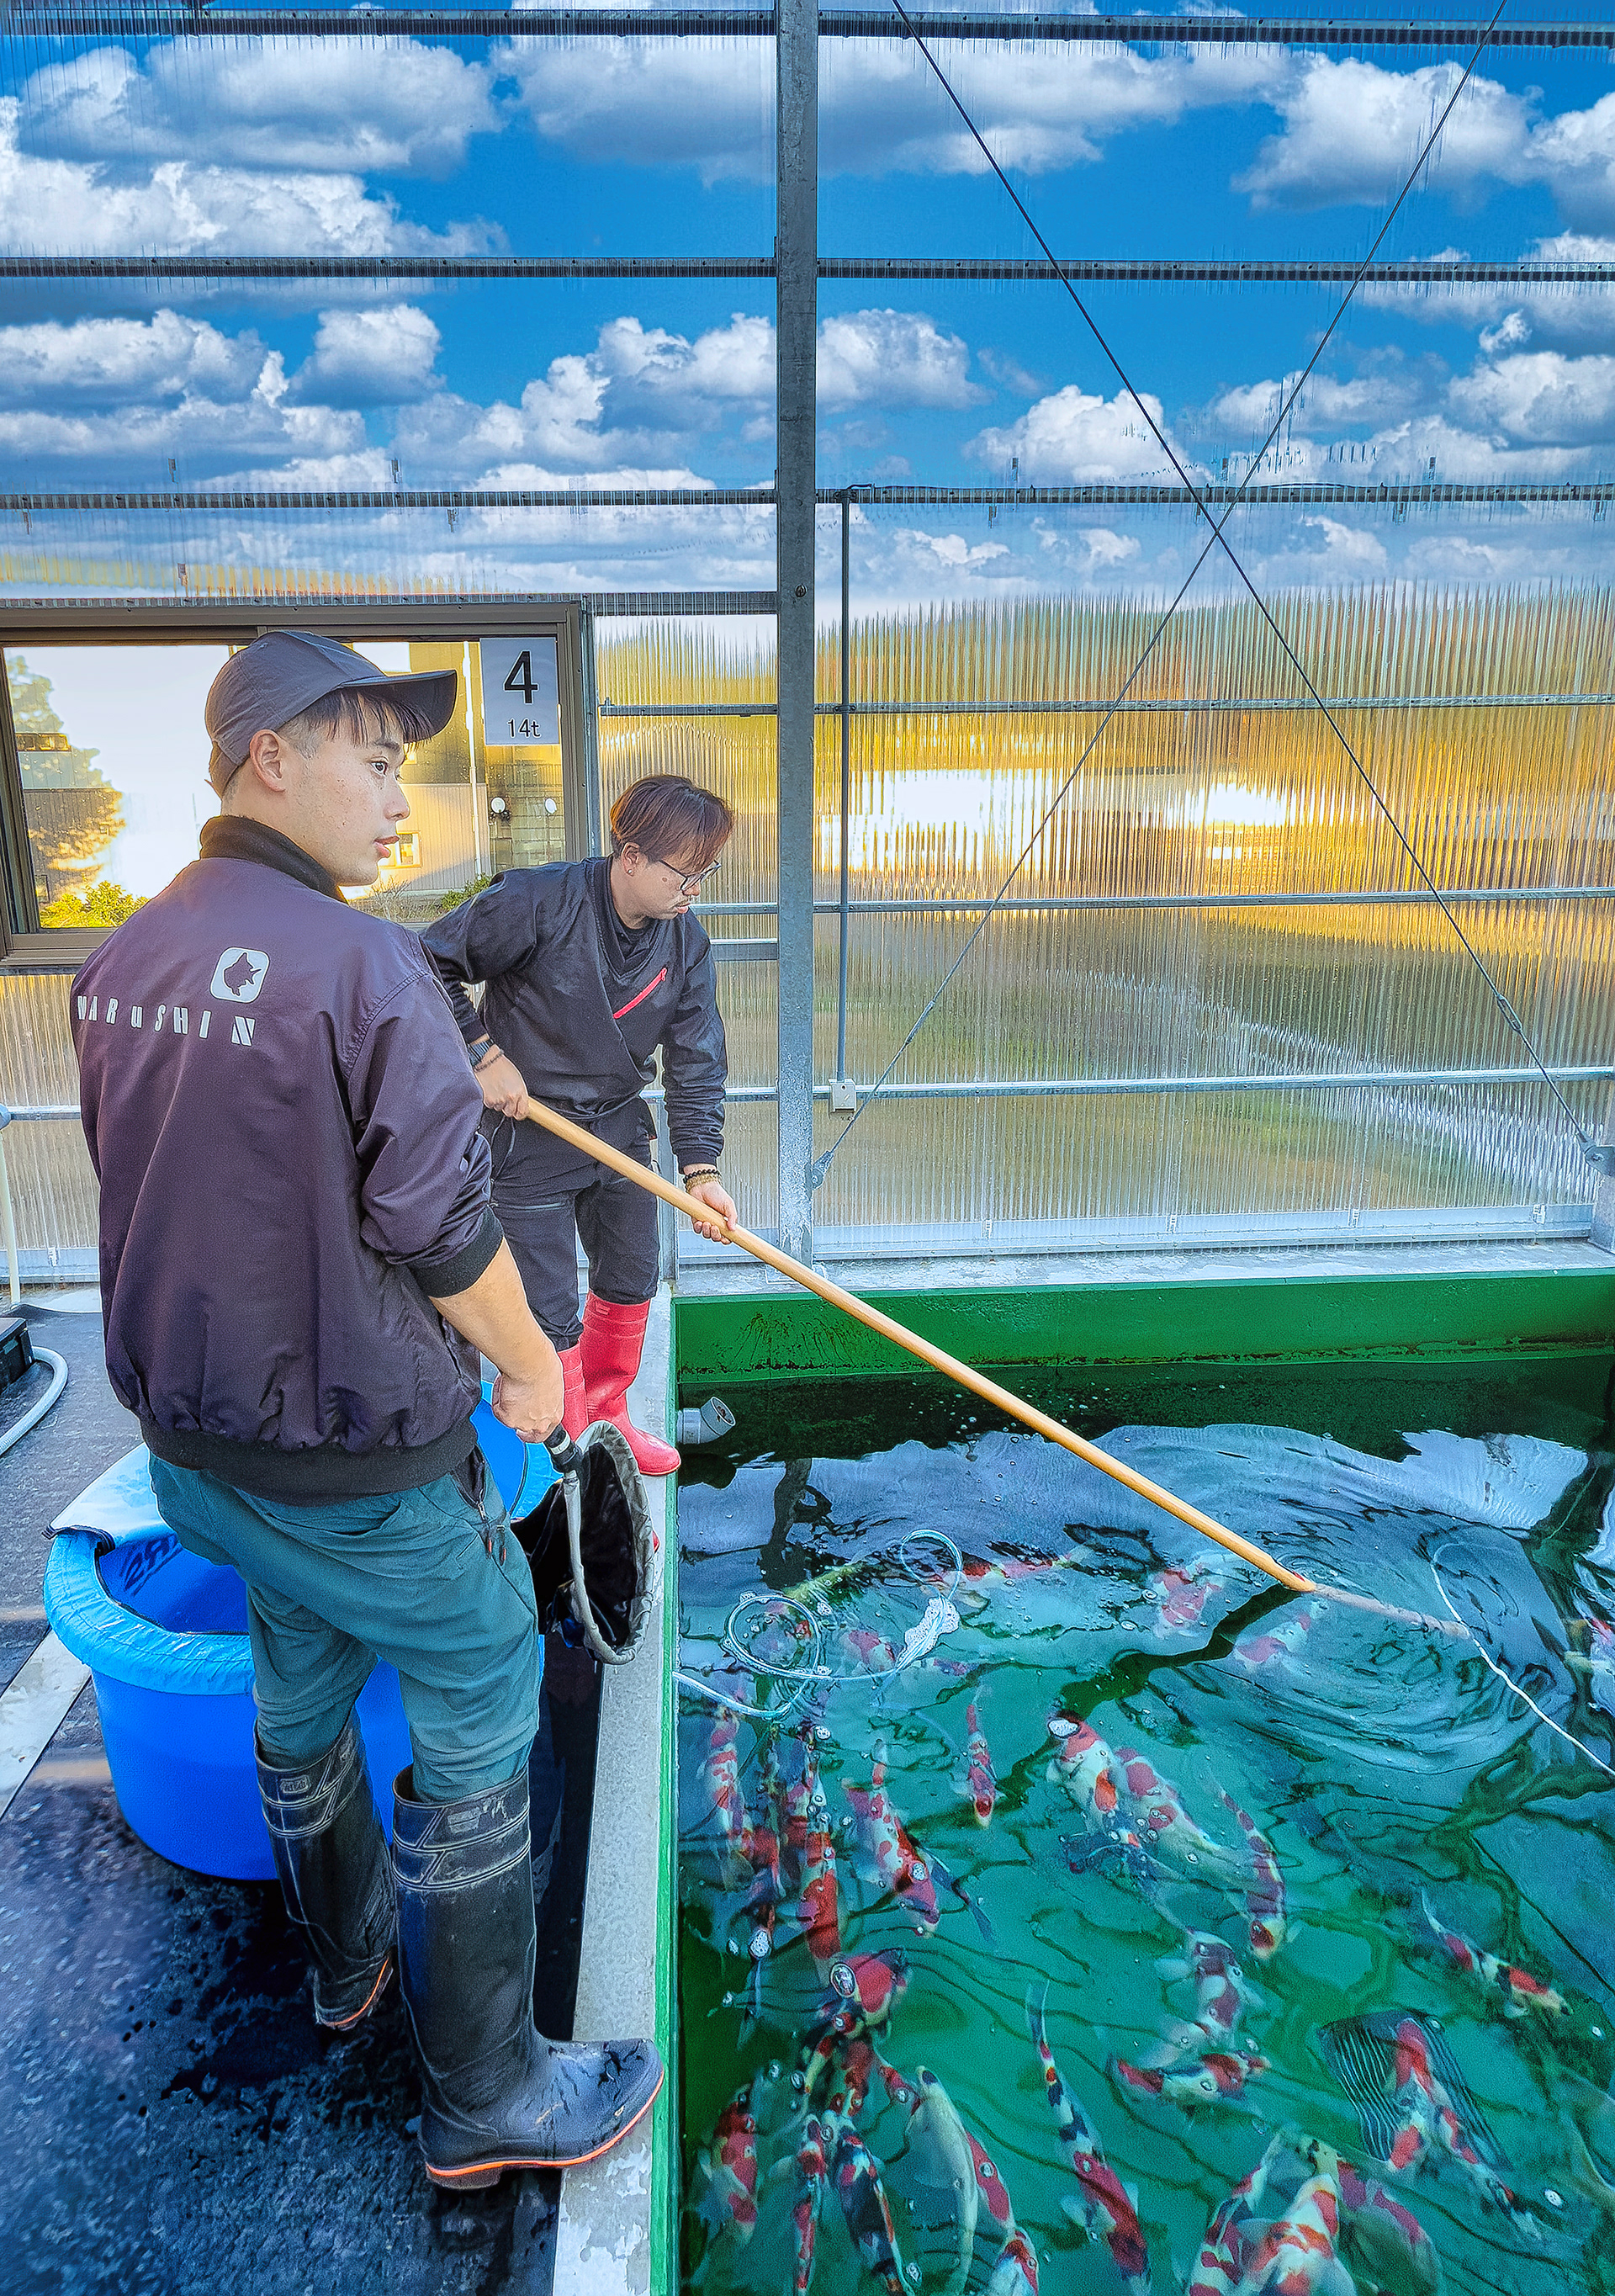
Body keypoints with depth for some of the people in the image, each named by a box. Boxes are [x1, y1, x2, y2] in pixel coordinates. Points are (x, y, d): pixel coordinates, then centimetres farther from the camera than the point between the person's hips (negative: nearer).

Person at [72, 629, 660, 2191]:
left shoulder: (116, 966, 2)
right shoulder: (362, 966, -23)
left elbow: (170, 1197, 11)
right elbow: (442, 1231, -22)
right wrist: (528, 1363, -4)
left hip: (186, 1435, 8)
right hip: (356, 1461, -8)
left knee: (299, 1696, 27)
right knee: (478, 1728, 10)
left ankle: (346, 1952, 52)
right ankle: (485, 2096, 27)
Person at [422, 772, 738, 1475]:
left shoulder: (686, 943, -4)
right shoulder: (538, 902, -22)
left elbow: (697, 1062, -4)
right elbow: (431, 964, -15)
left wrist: (700, 1169, -12)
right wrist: (483, 1054, -18)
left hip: (620, 1130, 6)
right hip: (526, 1136, -6)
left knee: (631, 1284, 19)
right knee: (550, 1316, -1)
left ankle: (606, 1415, 43)